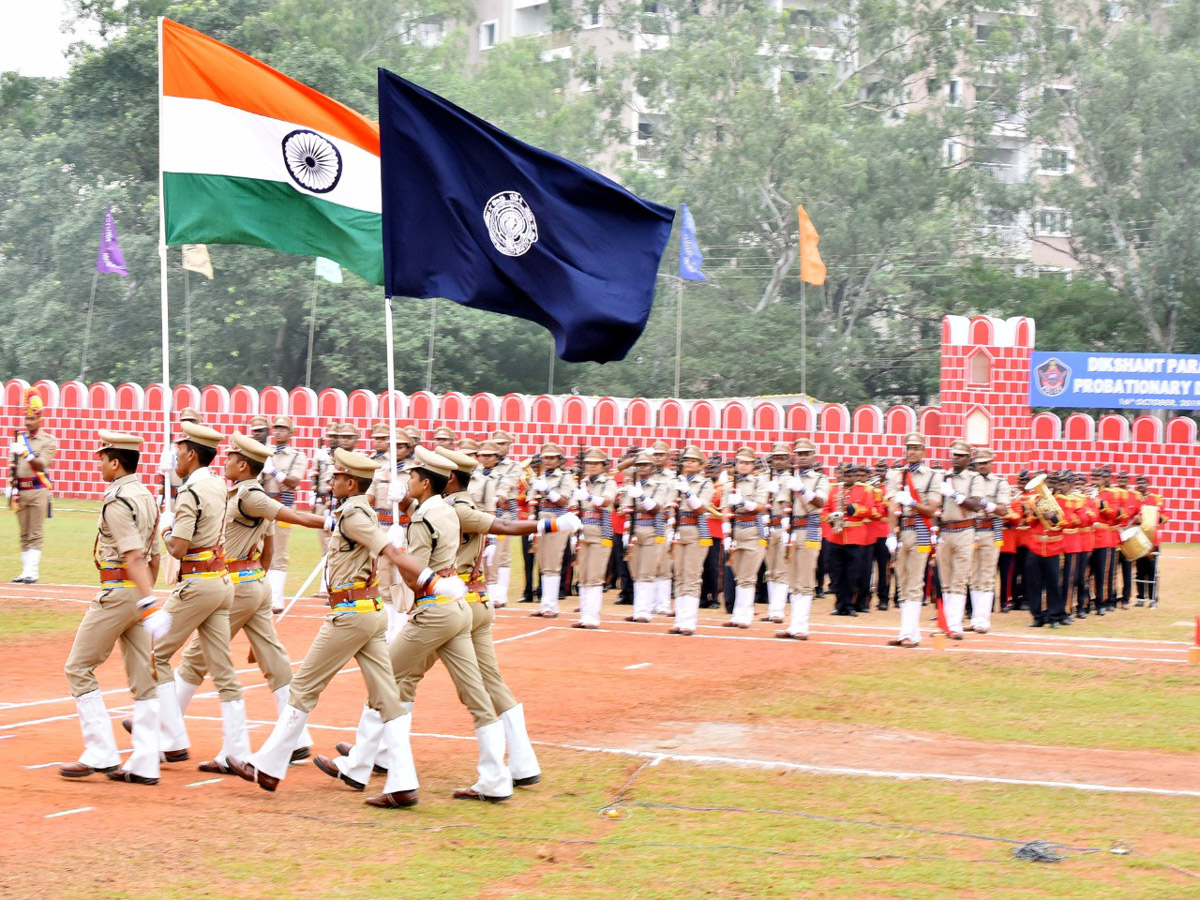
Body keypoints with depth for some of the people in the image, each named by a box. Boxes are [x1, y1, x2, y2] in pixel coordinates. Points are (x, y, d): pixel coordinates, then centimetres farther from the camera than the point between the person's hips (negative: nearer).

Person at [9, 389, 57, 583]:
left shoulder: (48, 441, 0)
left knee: (35, 535, -8)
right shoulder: (19, 438, 15)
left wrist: (26, 454, -27)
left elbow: (41, 465, -13)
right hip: (21, 491, 5)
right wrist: (11, 487, 9)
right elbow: (14, 466, 18)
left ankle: (32, 573, -11)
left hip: (38, 491, -5)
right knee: (24, 535, 6)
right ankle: (26, 571, 9)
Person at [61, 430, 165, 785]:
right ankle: (144, 765, 6)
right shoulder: (147, 497, 12)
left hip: (117, 592, -9)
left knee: (79, 668, 3)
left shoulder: (117, 501, -15)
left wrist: (150, 605, -31)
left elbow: (134, 556, -24)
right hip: (139, 596, 9)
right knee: (143, 677, 6)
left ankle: (101, 754, -1)